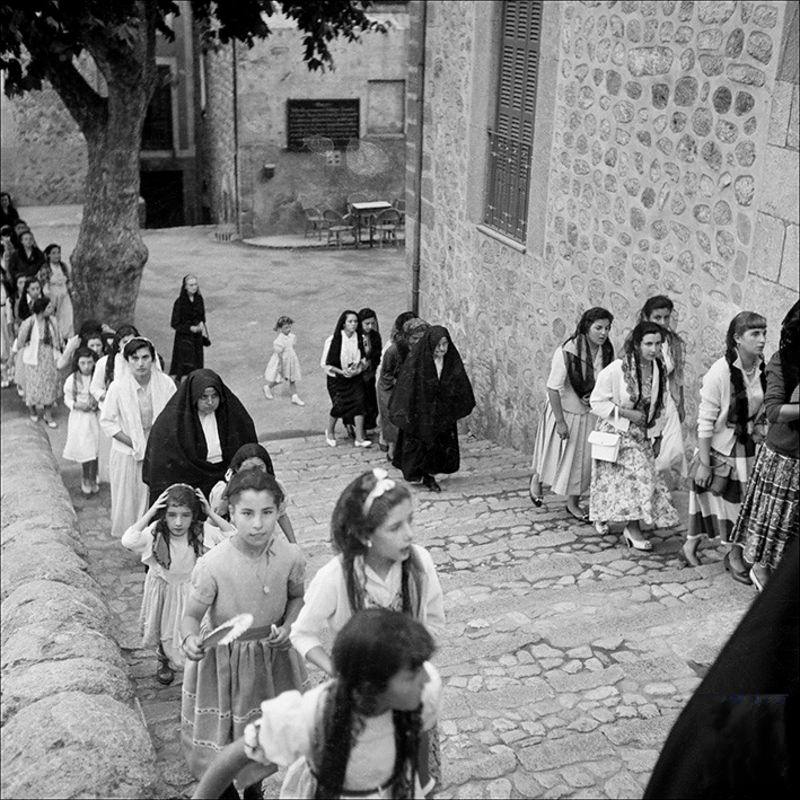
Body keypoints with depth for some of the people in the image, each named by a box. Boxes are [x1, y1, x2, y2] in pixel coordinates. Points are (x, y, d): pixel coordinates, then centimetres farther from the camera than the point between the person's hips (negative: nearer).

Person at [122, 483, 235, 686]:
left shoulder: (201, 534, -22)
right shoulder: (156, 533, -26)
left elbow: (233, 536, -27)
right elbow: (128, 541, -43)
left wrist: (211, 513, -31)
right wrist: (150, 513, -41)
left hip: (191, 591, 0)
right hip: (162, 590, 0)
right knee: (162, 630, 21)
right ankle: (164, 661, 54)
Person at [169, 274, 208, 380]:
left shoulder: (199, 299, 3)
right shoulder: (180, 302, -14)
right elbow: (174, 324, -12)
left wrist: (201, 325, -2)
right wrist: (191, 328, -21)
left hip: (197, 338, 6)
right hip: (184, 337, -6)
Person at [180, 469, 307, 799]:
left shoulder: (291, 556, -17)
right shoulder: (211, 565, -27)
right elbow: (192, 615, -15)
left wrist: (287, 627, -14)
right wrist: (190, 639, -36)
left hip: (272, 654, 3)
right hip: (223, 659, -3)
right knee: (220, 734, 10)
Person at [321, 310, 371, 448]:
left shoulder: (361, 339, -2)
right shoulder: (333, 340, -12)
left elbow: (365, 360, 9)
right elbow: (325, 364, -8)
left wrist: (359, 367, -13)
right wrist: (341, 371, -18)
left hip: (355, 378, 3)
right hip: (337, 379, -3)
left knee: (359, 402, -12)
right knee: (339, 405, -8)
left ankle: (359, 438, -8)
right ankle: (330, 431, 22)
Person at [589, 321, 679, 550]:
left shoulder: (660, 371, 0)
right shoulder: (616, 370, -19)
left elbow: (659, 407, 13)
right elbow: (597, 402, -13)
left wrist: (657, 437, 11)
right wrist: (627, 413, -20)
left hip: (642, 435, 6)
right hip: (616, 433, -6)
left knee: (643, 476, 4)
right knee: (638, 473, -16)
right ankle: (633, 528, -6)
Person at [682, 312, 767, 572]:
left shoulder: (763, 370, -5)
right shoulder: (720, 372, -20)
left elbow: (764, 412, 9)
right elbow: (705, 422, -17)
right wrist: (704, 463, -16)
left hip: (751, 448, 5)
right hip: (721, 450, -5)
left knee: (744, 503, 8)